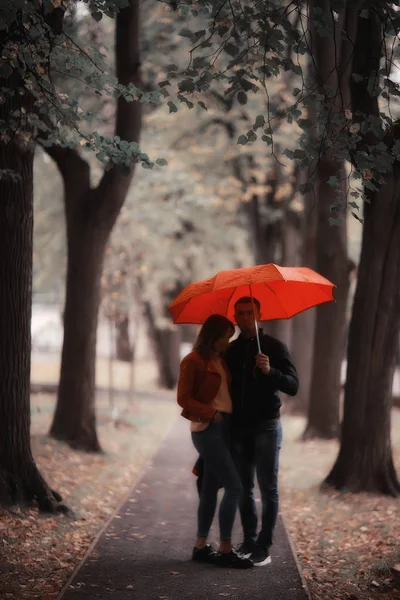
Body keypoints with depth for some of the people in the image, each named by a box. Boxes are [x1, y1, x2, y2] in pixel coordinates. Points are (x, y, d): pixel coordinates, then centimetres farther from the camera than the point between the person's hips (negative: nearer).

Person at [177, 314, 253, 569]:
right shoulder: (193, 361, -8)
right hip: (207, 429, -8)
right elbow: (183, 398, -11)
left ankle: (201, 546, 17)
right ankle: (226, 550, -7)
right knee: (234, 486, -12)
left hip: (224, 428, 8)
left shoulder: (221, 361, 16)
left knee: (211, 488, 10)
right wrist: (211, 412, -20)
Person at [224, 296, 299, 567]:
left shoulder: (275, 347, -3)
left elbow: (293, 387, -11)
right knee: (243, 489, 8)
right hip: (239, 428, 4)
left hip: (266, 427, -4)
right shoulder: (232, 350, 10)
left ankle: (264, 547, 0)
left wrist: (270, 371, -28)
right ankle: (249, 540, 17)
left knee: (268, 489, -2)